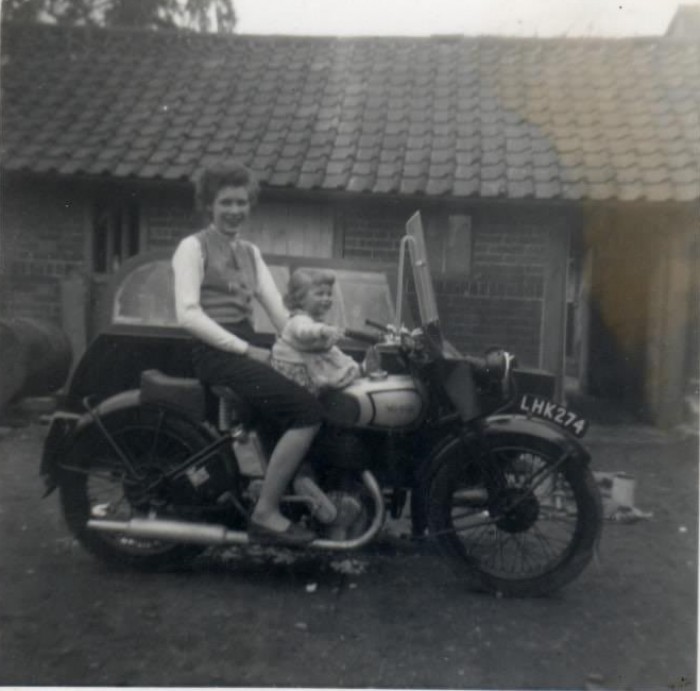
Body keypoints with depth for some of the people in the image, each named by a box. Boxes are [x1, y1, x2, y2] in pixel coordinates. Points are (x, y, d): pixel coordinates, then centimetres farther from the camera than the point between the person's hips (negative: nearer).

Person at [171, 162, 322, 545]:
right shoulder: (193, 247, 1)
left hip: (245, 349, 7)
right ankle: (265, 514, -15)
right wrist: (245, 349, -17)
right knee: (307, 410, -23)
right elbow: (188, 314, -12)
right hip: (215, 353, -7)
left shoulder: (250, 252, 21)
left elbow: (278, 308, 12)